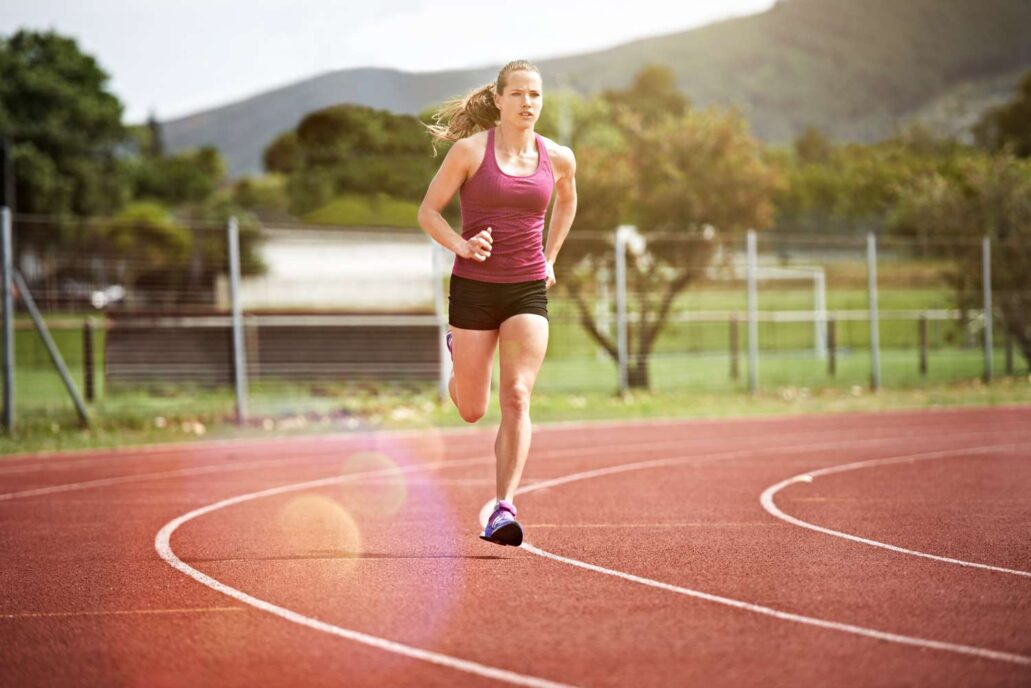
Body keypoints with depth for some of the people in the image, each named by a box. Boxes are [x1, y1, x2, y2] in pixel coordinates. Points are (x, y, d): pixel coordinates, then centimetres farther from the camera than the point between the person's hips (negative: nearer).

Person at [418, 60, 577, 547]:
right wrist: (461, 246, -20)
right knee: (472, 411, 10)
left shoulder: (558, 158, 3)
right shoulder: (470, 150, -7)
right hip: (473, 288, -1)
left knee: (517, 398, -14)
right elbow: (428, 211, -2)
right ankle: (456, 352, 46)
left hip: (528, 291, 1)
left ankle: (504, 509, -16)